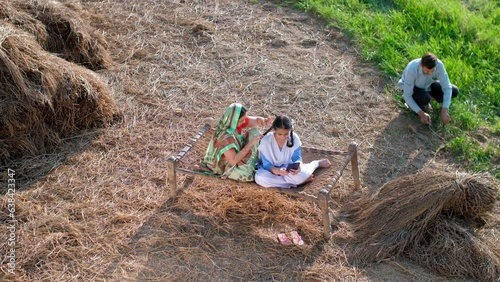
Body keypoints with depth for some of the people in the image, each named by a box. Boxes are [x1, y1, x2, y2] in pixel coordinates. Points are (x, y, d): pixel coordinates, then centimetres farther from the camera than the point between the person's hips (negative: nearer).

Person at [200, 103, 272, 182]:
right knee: (248, 175, -30)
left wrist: (264, 121, -27)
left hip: (238, 153, 8)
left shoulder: (236, 122, -16)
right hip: (226, 166, -8)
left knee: (254, 132, -3)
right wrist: (250, 144, -34)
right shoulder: (224, 137, -37)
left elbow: (257, 120, -2)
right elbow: (233, 161, -35)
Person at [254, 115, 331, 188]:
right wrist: (277, 171, -43)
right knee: (259, 178, -36)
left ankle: (316, 164, 1)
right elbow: (267, 165, -21)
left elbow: (297, 158, -9)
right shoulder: (265, 141, -22)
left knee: (299, 174, -35)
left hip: (287, 167, 1)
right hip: (272, 169, 0)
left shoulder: (294, 138, -16)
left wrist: (298, 166, -34)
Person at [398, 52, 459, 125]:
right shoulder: (411, 69, -38)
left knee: (454, 91, -13)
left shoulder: (439, 65, -30)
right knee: (425, 98, -36)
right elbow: (407, 96, -31)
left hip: (427, 85, 4)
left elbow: (447, 87, -25)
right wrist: (421, 114, -36)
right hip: (410, 87, -4)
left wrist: (444, 111, -35)